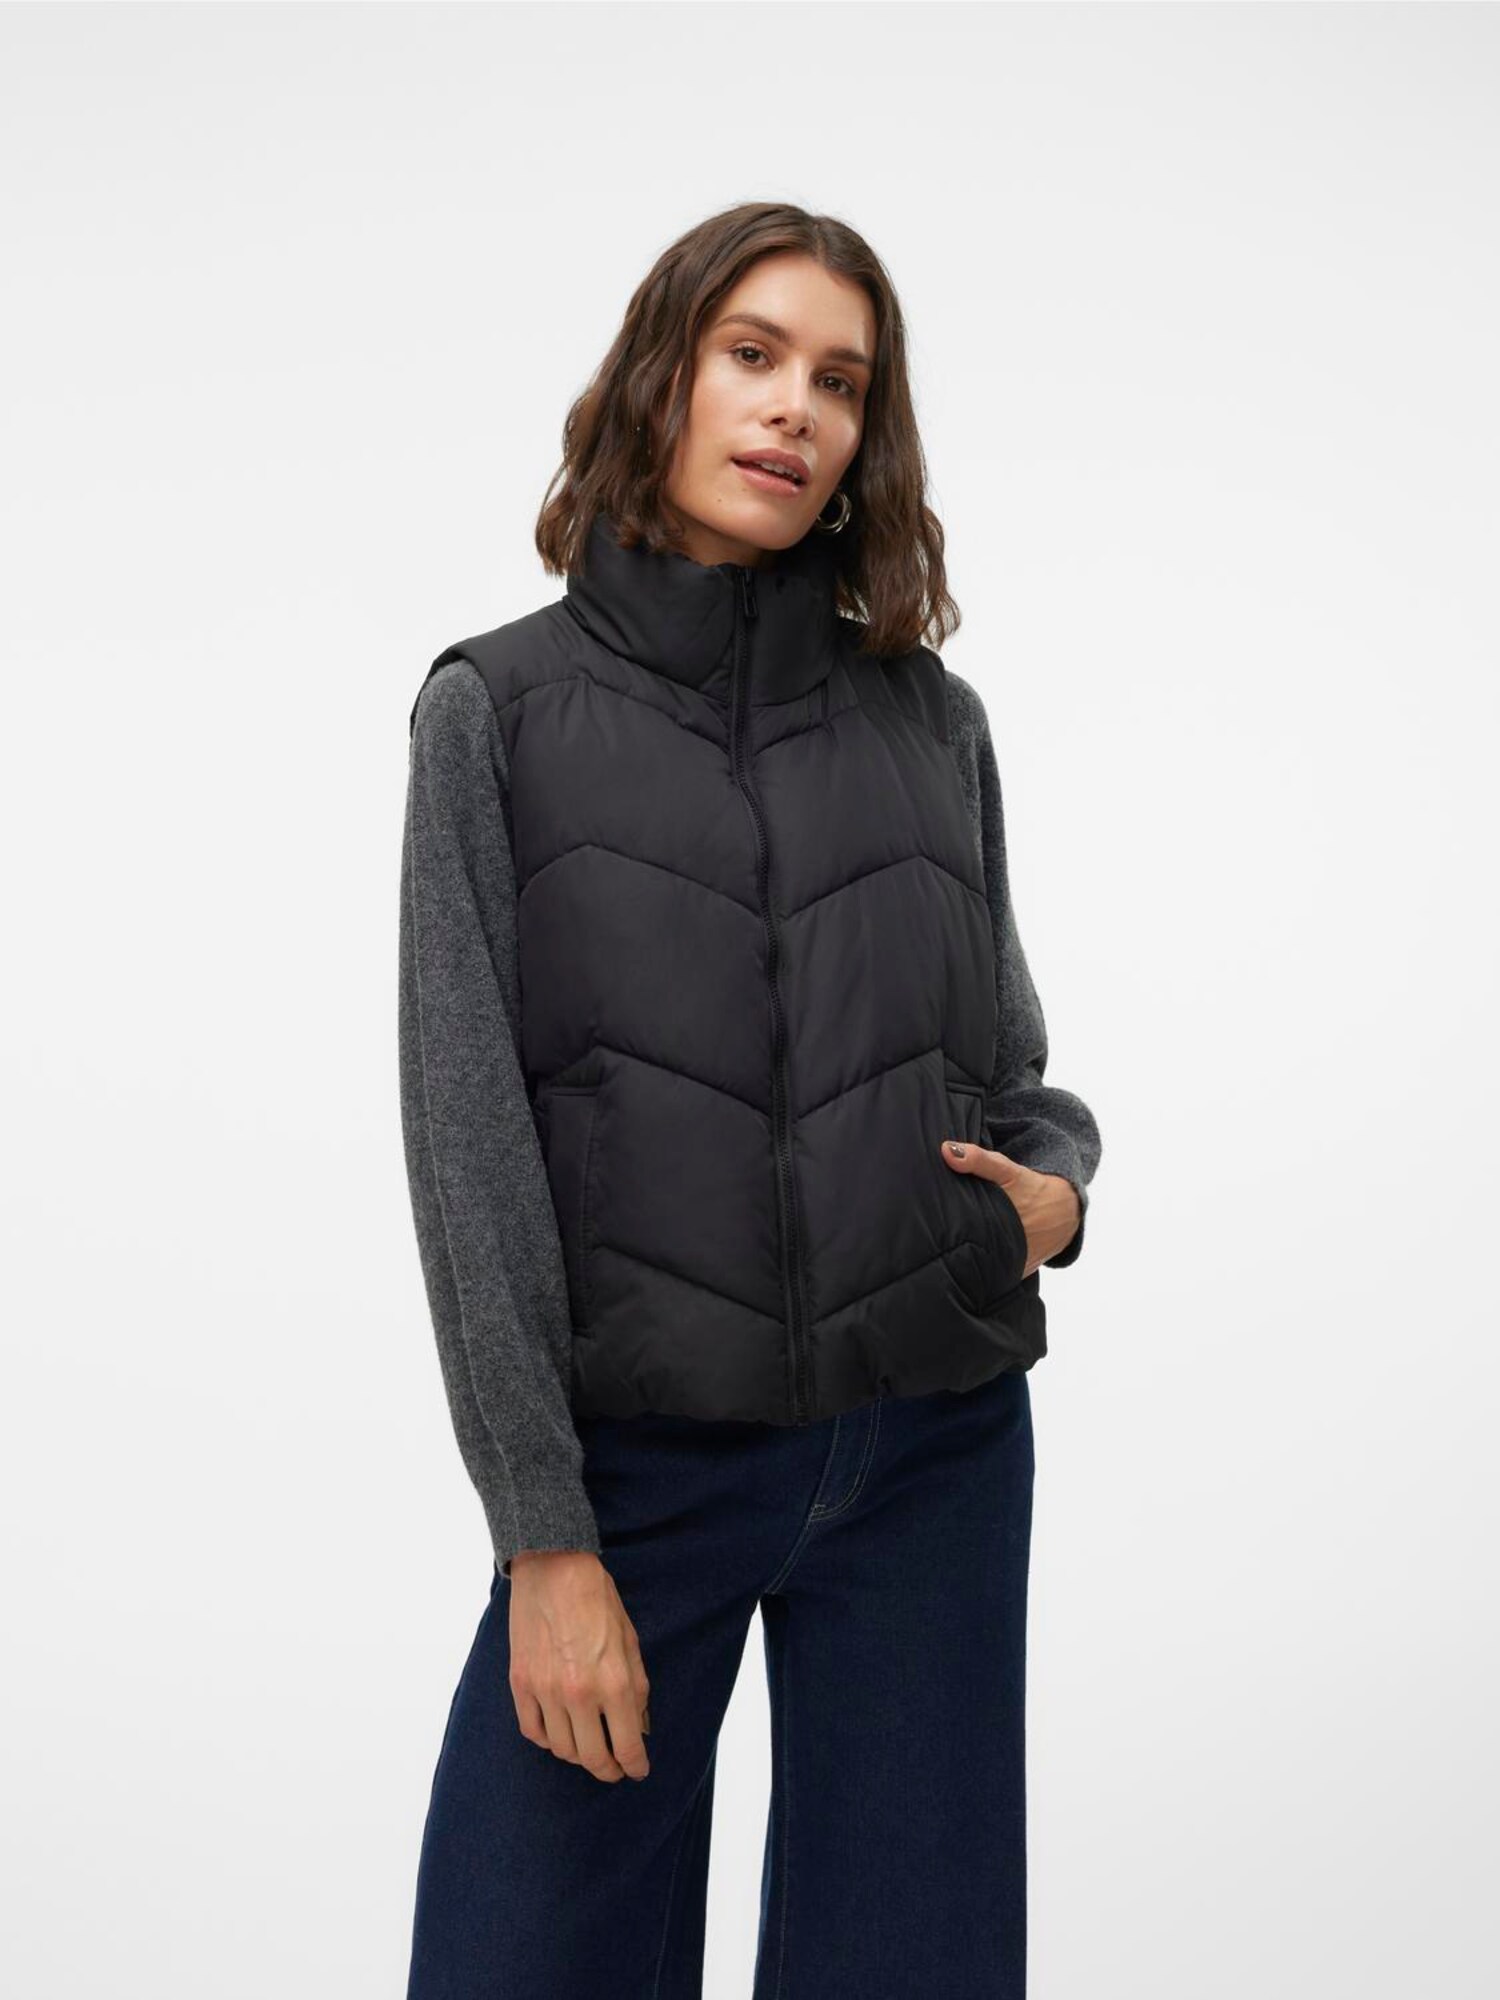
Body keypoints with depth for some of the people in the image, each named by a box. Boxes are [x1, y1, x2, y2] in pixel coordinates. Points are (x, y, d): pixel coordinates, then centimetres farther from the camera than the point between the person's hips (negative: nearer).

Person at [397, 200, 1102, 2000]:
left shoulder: (932, 720, 7)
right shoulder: (502, 709, 0)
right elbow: (469, 1132, -6)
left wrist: (1054, 1179, -8)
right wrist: (544, 1534, -11)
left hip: (934, 1445, 3)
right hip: (640, 1448, -2)